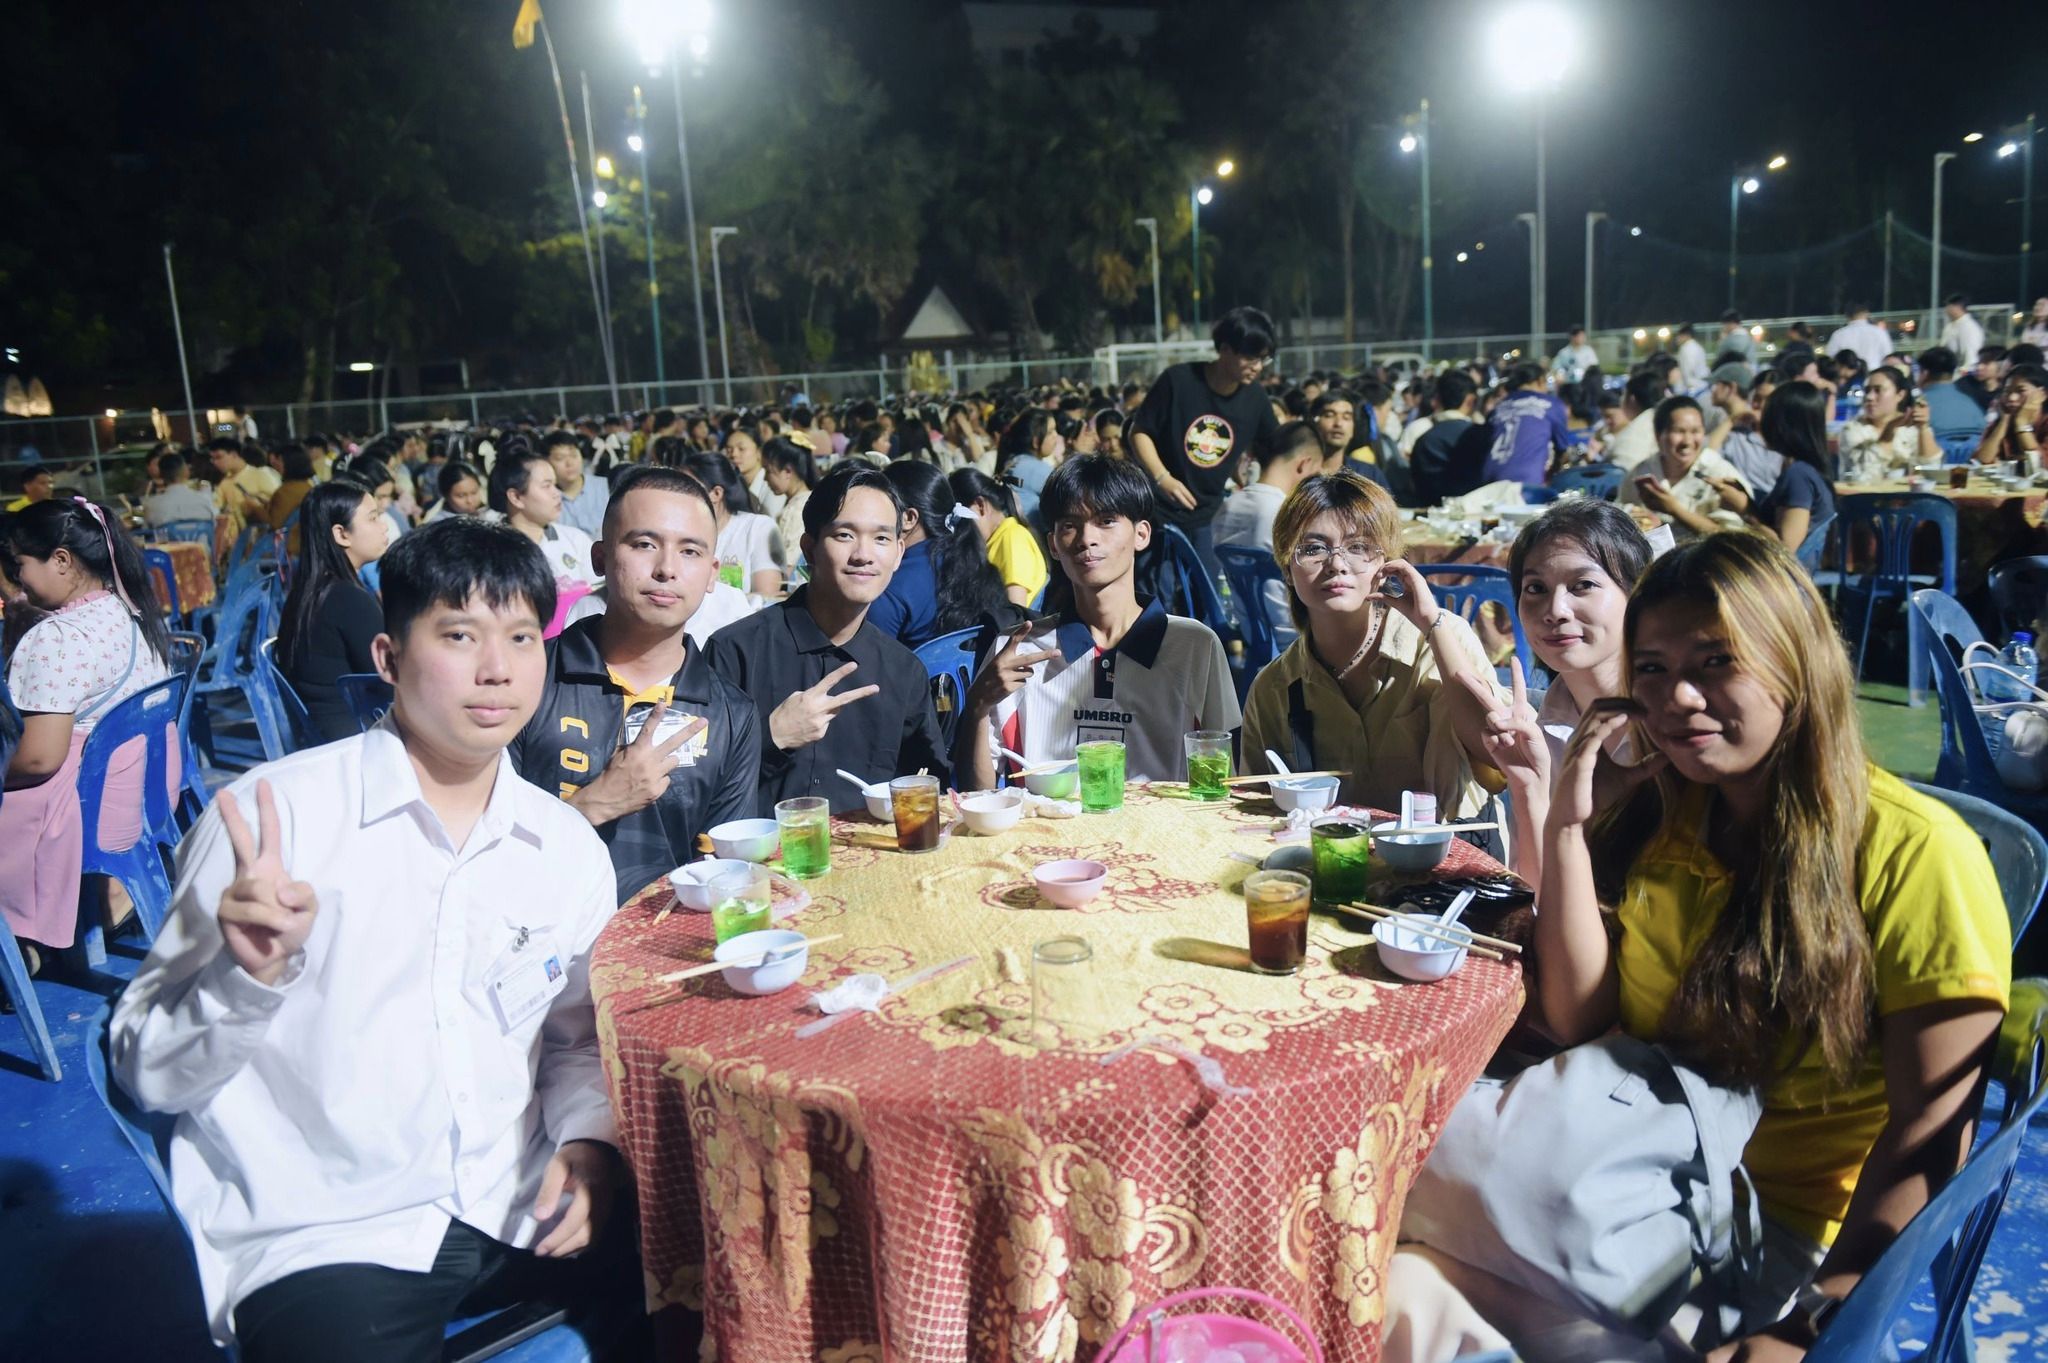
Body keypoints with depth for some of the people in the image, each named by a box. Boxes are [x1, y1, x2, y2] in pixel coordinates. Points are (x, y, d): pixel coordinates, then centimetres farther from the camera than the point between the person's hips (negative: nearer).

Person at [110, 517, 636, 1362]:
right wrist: (250, 975, -24)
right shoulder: (274, 816, -9)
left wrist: (586, 1141, -3)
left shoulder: (568, 846, 4)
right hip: (321, 1236, -3)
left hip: (519, 1213, 4)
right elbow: (146, 1069, -6)